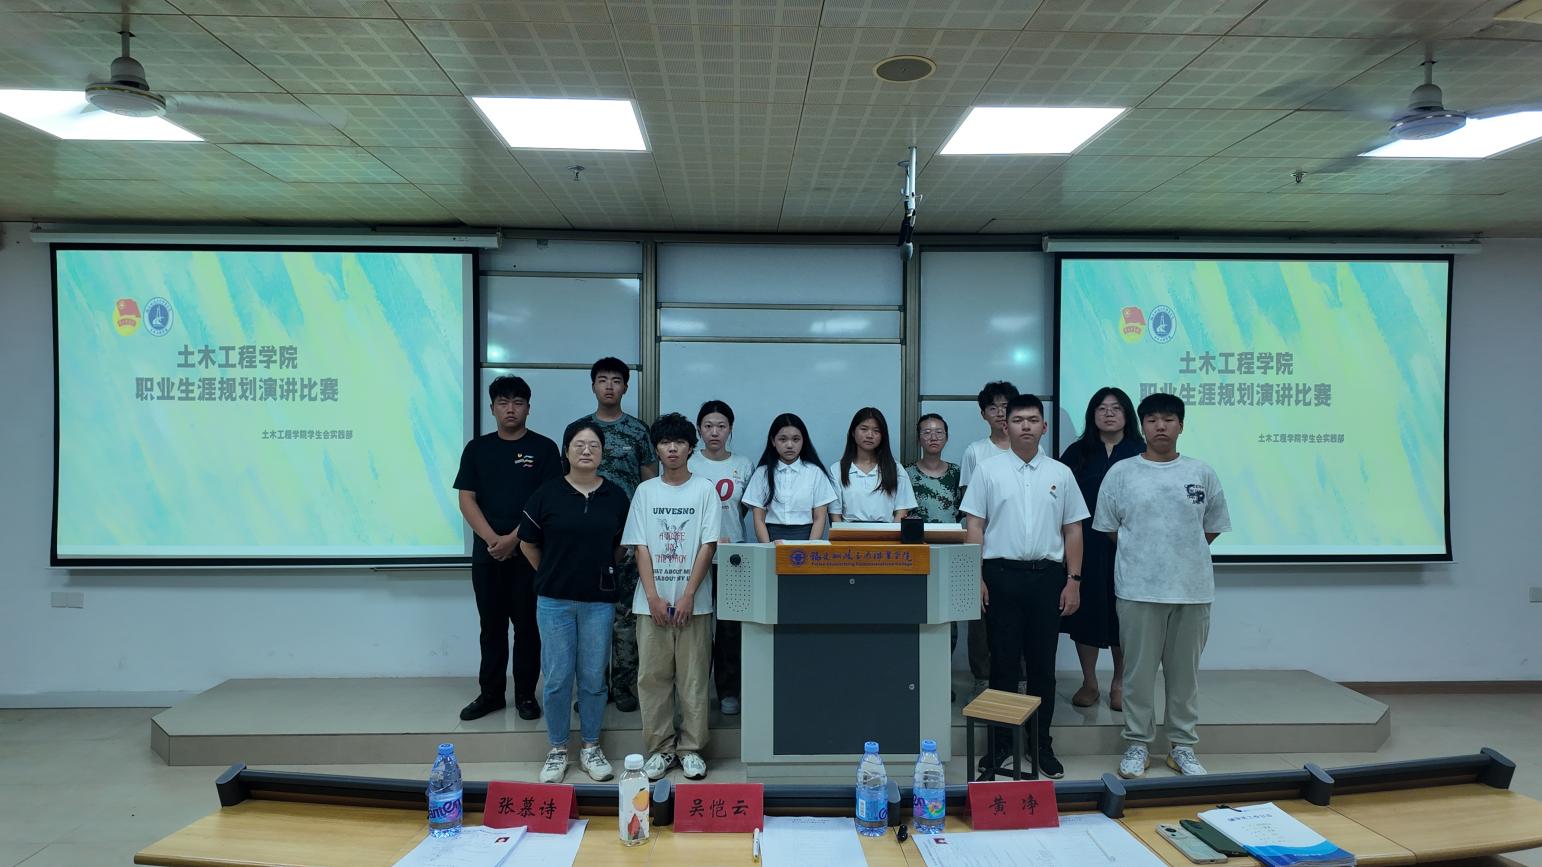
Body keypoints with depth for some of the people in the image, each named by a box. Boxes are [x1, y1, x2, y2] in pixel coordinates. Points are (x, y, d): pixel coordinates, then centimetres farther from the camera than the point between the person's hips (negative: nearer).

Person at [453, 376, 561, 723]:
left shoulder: (544, 448, 0)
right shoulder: (477, 448, 8)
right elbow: (466, 499, 2)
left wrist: (513, 539, -14)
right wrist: (493, 539, -10)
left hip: (528, 552, -2)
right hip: (486, 552, 3)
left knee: (527, 625, 4)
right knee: (492, 625, 10)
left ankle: (525, 695, 14)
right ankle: (490, 694, 19)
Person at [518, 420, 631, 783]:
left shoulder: (616, 496, 1)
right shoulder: (546, 494, -4)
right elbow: (528, 543, 7)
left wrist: (602, 571, 11)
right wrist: (552, 574, 11)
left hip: (599, 600, 1)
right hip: (554, 601, -1)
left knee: (593, 678, 8)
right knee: (557, 678, 4)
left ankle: (591, 748, 23)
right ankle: (557, 750, 19)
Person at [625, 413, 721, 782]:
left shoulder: (705, 490, 1)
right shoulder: (645, 491, 6)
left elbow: (708, 546, -4)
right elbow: (641, 547, 2)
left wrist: (688, 595, -11)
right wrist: (654, 597, -8)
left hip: (693, 602, -1)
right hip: (652, 601, 2)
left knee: (693, 676, 3)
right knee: (653, 676, 5)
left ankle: (691, 749, 15)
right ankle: (659, 749, 16)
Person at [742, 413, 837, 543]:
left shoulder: (815, 472, 6)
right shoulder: (762, 473, 7)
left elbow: (819, 518, 4)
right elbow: (759, 520, 4)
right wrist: (768, 547, -10)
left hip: (805, 537, 0)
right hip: (772, 538, 0)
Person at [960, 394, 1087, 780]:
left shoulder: (1061, 473, 8)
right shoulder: (988, 469, 3)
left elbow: (1073, 530, 9)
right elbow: (975, 526, 1)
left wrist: (1073, 580, 2)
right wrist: (976, 578, -6)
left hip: (1047, 576, 2)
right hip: (1001, 575, -1)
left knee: (1043, 664, 8)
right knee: (1003, 662, 5)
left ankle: (1041, 745, 20)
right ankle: (1000, 742, 17)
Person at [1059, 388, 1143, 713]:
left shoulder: (1142, 453, 2)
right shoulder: (1077, 453, 5)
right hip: (1087, 547, 1)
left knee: (1123, 614, 5)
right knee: (1087, 610, 6)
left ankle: (1119, 683, 22)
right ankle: (1089, 683, 19)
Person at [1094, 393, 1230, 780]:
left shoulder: (1202, 473, 5)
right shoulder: (1121, 473, 0)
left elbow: (1213, 527, 12)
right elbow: (1108, 527, 5)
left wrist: (1184, 552, 6)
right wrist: (1141, 553, 3)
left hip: (1192, 588, 2)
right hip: (1138, 588, -1)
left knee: (1185, 671, 10)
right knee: (1139, 670, 5)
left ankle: (1183, 746, 23)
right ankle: (1137, 745, 17)